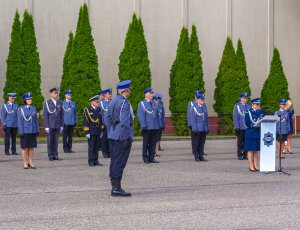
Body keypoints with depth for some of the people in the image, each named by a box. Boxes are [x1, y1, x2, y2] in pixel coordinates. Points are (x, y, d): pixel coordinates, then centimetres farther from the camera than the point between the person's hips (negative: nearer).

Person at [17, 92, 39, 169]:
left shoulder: (34, 108, 7)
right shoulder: (21, 109, -3)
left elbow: (36, 120, 9)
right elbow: (19, 121, -5)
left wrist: (37, 130, 6)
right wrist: (21, 131, -11)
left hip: (33, 131, 3)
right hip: (25, 131, -3)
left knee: (31, 147, 6)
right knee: (25, 148, 1)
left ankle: (31, 163, 12)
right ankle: (25, 163, 8)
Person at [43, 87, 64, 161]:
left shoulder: (60, 103, 7)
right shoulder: (47, 103, -4)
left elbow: (62, 115, 9)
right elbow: (45, 115, -6)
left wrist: (62, 126, 5)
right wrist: (46, 126, -12)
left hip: (57, 125, 3)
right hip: (50, 125, -3)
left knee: (56, 141, 5)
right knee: (50, 141, 1)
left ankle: (55, 155, 9)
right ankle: (50, 156, 8)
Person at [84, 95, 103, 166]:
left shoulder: (99, 109, 12)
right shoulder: (87, 110, -5)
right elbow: (86, 122, -8)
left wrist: (101, 131, 14)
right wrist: (87, 132, -12)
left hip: (98, 131, 5)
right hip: (91, 132, -5)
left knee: (97, 147, 8)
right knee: (91, 147, -2)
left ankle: (96, 161, 13)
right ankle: (91, 161, 3)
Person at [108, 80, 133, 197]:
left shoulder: (113, 101, 14)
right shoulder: (124, 103, -14)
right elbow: (125, 122, -20)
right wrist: (127, 138, -19)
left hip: (113, 135, 9)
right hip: (122, 137, -9)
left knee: (114, 161, 11)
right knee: (120, 162, -7)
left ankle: (114, 186, 15)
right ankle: (117, 188, -6)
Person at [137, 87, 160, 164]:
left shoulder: (154, 103, 15)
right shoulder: (142, 104, -3)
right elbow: (140, 116, -9)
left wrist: (158, 125, 12)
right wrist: (143, 126, -16)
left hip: (155, 127, 6)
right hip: (147, 127, -5)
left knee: (153, 143, 7)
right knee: (146, 143, 1)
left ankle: (151, 158, 13)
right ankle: (145, 158, 8)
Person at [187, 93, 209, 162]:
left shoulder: (204, 107, 11)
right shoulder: (194, 107, -8)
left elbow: (206, 118, 15)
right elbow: (193, 119, -11)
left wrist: (207, 128, 12)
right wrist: (194, 129, -16)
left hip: (204, 129, 6)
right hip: (197, 129, -6)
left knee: (202, 143, 8)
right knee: (196, 143, 0)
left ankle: (201, 156, 13)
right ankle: (196, 157, 6)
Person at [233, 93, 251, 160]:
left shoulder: (249, 106, 12)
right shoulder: (237, 106, 1)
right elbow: (235, 117, -3)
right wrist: (236, 127, -10)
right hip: (240, 127, -3)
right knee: (240, 142, 1)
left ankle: (245, 155, 10)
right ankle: (240, 155, 6)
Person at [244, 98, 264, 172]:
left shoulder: (261, 112, 13)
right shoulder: (248, 112, -4)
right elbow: (247, 123, -12)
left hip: (259, 134, 5)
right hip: (251, 134, -5)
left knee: (256, 150, 9)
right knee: (251, 150, -2)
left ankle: (255, 165, 14)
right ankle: (251, 166, 1)